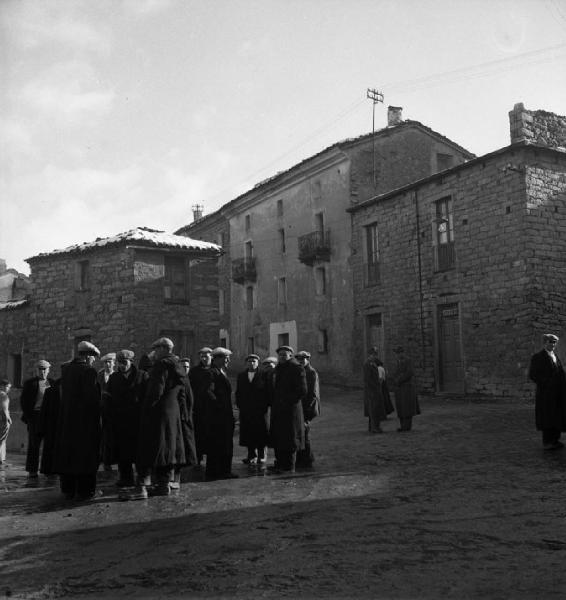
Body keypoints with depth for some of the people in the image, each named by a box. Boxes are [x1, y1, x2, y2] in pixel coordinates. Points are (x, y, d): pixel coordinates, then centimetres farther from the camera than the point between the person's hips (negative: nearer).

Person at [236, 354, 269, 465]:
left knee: (261, 433, 1)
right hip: (245, 410, 3)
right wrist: (239, 405, 4)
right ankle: (252, 456, 12)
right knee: (248, 433, 3)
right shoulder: (241, 376, 12)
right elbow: (238, 392, 13)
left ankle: (262, 456, 9)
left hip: (260, 409, -3)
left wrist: (266, 405, -9)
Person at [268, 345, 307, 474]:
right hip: (277, 410, 8)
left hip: (291, 410, -8)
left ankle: (289, 467, 6)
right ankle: (279, 464, 21)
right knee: (277, 439, 11)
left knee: (289, 439, -1)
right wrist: (273, 402, 12)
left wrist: (286, 401, -14)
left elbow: (302, 391, -14)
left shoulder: (297, 369, -8)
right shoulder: (278, 369, 16)